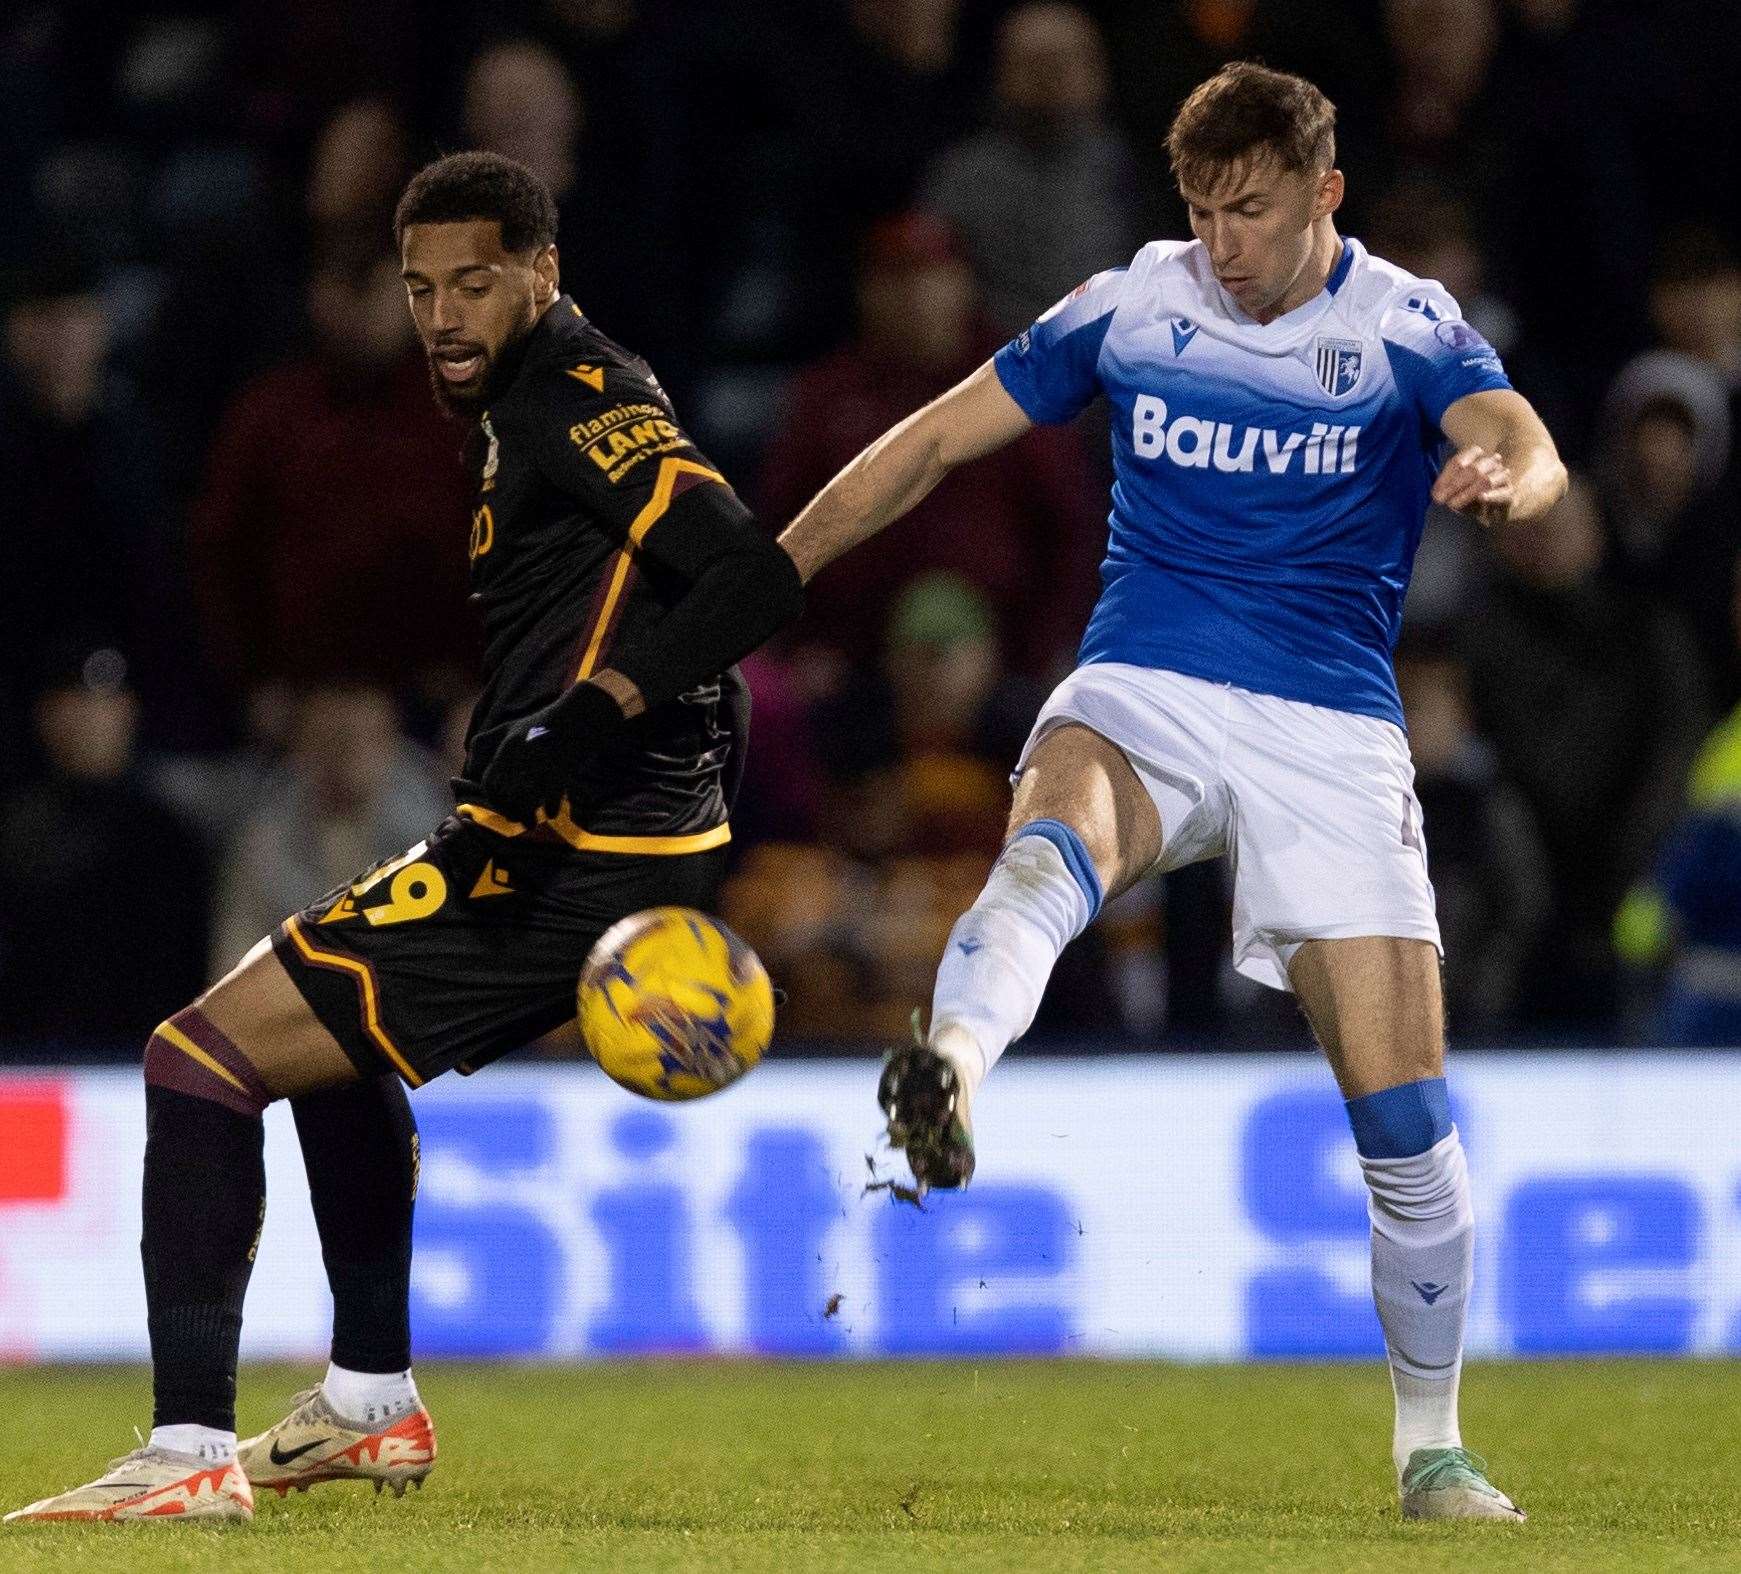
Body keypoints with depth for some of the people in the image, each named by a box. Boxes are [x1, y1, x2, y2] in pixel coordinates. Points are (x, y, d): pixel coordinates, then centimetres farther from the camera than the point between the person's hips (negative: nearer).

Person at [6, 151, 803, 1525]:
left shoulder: (573, 401, -13)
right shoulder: (536, 400, 17)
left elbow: (756, 576, -25)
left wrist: (594, 714, -33)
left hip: (556, 866, -11)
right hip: (641, 840, 11)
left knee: (201, 1058, -11)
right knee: (335, 1030, 35)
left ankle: (191, 1453, -16)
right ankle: (373, 1408, 40)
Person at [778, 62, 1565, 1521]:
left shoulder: (1407, 328, 0)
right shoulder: (1128, 306, 6)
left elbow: (1530, 449, -18)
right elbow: (930, 445, 11)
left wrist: (1502, 479, -43)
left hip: (1331, 729, 0)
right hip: (1141, 694, 0)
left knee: (1405, 1115, -5)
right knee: (1054, 841, -37)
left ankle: (1431, 1448, 13)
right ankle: (956, 1066, -68)